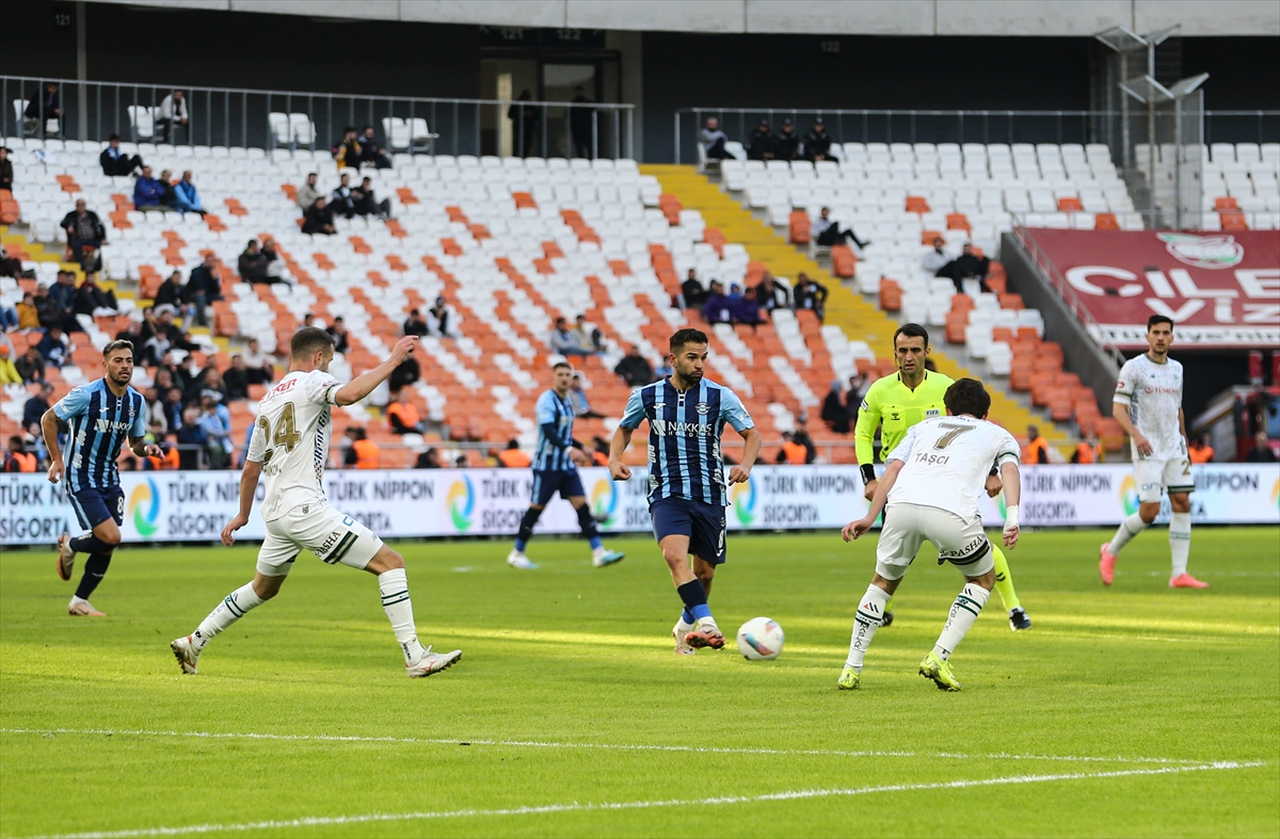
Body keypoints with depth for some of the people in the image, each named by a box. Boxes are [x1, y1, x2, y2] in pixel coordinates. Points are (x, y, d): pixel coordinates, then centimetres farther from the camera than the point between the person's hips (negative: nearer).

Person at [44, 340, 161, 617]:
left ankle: (79, 602, 22)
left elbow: (135, 443, 14)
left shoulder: (136, 401, 2)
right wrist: (57, 459, -10)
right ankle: (69, 546, 13)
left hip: (109, 479, 6)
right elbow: (48, 419, -6)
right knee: (110, 536, -18)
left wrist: (146, 449, -10)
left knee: (106, 547, 5)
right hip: (81, 479, -6)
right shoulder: (86, 394, -16)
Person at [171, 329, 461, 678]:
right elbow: (349, 394, -27)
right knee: (390, 562, -8)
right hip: (304, 508, -9)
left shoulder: (268, 400, 19)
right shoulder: (311, 383, -4)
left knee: (263, 588, 31)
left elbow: (251, 468, 27)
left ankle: (193, 642, 34)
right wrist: (393, 361, -20)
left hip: (275, 513, 9)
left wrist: (243, 515, 39)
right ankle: (415, 657, -16)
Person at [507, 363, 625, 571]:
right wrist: (569, 449, -40)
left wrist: (581, 449, 25)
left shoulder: (566, 401, 13)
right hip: (546, 465, -7)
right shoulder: (547, 401, -13)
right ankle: (516, 554, 13)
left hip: (567, 466, 7)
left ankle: (599, 553, -7)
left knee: (582, 505, -3)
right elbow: (548, 431, -28)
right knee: (536, 508, 0)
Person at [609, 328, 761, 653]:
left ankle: (686, 626, 36)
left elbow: (752, 434, 4)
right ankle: (707, 624, -37)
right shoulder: (647, 396, 2)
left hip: (709, 495, 1)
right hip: (667, 495, -1)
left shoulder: (720, 397, -2)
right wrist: (614, 458, 0)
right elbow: (624, 428, 19)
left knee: (704, 572, 9)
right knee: (675, 555, -28)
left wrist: (746, 464, -16)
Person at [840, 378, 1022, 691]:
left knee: (883, 581, 27)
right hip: (951, 510, -3)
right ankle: (938, 658, 9)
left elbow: (893, 468, 19)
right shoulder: (998, 434, 30)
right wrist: (1012, 518, -5)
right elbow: (1009, 469, 8)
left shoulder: (924, 427, 35)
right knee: (983, 579, 24)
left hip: (901, 504, 3)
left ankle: (851, 669, 20)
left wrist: (870, 517, 16)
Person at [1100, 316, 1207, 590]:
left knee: (1182, 503, -3)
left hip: (1174, 446, 6)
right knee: (1150, 510, -12)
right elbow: (1118, 408, -11)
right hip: (1147, 449, -6)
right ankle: (1111, 551, 12)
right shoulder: (1134, 367, -6)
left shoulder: (1176, 369, 13)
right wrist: (1136, 434, -25)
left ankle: (1179, 573, -3)